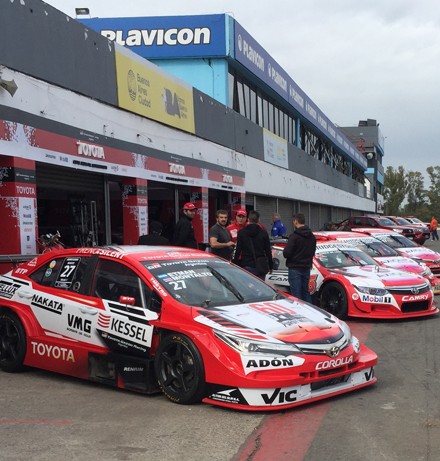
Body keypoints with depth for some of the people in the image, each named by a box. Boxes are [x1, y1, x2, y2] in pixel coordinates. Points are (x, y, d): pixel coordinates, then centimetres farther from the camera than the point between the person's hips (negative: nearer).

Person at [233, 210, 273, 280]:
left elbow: (238, 250, -2)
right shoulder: (264, 233, 2)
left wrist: (234, 264, 5)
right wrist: (271, 266, 14)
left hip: (247, 266, -1)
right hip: (261, 266, 1)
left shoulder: (241, 233, -1)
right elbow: (268, 251, 5)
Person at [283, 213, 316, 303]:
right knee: (306, 292, 16)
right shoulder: (312, 236, 8)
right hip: (307, 268, 7)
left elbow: (286, 253, -18)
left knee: (296, 294, -4)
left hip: (295, 269, -7)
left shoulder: (294, 236, -16)